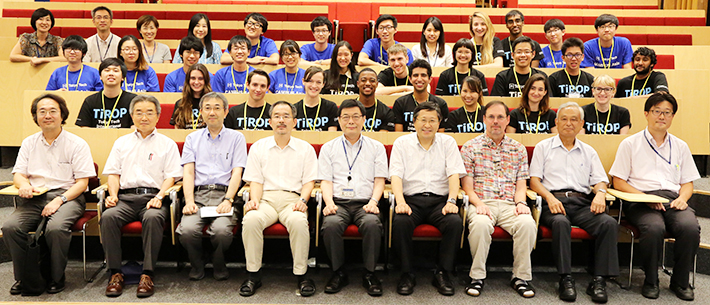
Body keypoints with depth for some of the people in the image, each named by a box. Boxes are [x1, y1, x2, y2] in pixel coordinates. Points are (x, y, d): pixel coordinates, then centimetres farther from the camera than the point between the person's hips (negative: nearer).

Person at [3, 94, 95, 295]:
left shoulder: (77, 144, 3)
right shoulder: (29, 143, 18)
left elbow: (82, 182, -2)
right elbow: (18, 174, 16)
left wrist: (59, 200, -16)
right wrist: (24, 185, -9)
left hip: (67, 197, -4)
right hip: (35, 198, 4)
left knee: (56, 228, -34)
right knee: (10, 227, -25)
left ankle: (56, 278, -11)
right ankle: (22, 277, -4)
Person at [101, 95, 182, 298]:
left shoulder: (167, 144, 15)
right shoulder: (122, 143, 24)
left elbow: (171, 176, 6)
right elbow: (113, 173, 18)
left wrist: (159, 197, -11)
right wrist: (113, 195, -1)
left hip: (153, 196, -2)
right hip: (126, 197, 3)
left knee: (153, 217, -36)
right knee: (108, 216, -29)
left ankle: (148, 274, -29)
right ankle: (115, 273, -22)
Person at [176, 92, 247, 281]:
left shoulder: (236, 138, 14)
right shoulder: (192, 138, 21)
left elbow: (237, 173, 4)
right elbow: (188, 172, 9)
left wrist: (228, 200, -13)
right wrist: (189, 201, -8)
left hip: (224, 194, -2)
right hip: (198, 194, 2)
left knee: (222, 230, -31)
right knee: (187, 230, -27)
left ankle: (219, 265, 1)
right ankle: (196, 265, 3)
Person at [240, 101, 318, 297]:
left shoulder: (305, 149, 14)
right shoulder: (258, 147, 16)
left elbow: (309, 181, 9)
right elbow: (255, 180, 10)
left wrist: (302, 200, -11)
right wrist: (254, 200, -10)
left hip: (292, 198, -1)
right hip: (265, 197, 1)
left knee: (298, 221, -35)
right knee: (251, 219, -32)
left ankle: (301, 275, -20)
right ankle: (253, 275, -18)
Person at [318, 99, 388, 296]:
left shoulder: (376, 147, 17)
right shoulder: (328, 148, 17)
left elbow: (379, 180, 10)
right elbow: (325, 181, 9)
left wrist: (373, 201, -9)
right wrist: (329, 202, -10)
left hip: (364, 203, 0)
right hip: (338, 202, 1)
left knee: (372, 224, -34)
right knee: (331, 224, -32)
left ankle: (369, 274, -15)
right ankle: (338, 273, -11)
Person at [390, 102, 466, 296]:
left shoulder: (448, 142, 12)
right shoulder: (401, 143, 9)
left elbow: (454, 174, 2)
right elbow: (396, 175, -2)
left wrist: (451, 201, -15)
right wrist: (400, 202, -19)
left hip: (439, 199, 1)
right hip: (411, 199, -1)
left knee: (455, 222, -29)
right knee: (400, 222, -32)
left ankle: (442, 273, -10)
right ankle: (407, 274, -12)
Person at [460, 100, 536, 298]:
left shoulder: (518, 149, 18)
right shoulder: (470, 147, 10)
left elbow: (521, 185, 15)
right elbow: (467, 186, 4)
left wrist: (520, 203, -6)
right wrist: (479, 204, -14)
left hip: (510, 204, 2)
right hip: (481, 203, -2)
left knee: (527, 223, -30)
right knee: (480, 223, -36)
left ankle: (521, 277, -13)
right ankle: (477, 276, -18)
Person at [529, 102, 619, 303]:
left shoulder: (589, 152, 24)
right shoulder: (543, 147, 16)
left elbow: (600, 181, 16)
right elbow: (534, 181, 6)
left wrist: (600, 193, -9)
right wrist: (550, 197, -12)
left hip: (582, 203, 3)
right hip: (553, 201, -3)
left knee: (609, 223, -27)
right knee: (561, 222, -37)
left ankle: (599, 280, -24)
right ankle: (566, 279, -31)